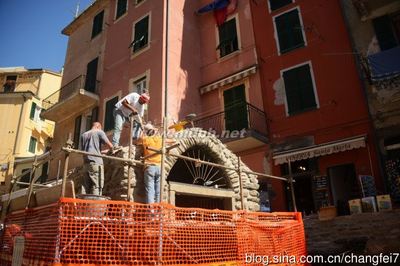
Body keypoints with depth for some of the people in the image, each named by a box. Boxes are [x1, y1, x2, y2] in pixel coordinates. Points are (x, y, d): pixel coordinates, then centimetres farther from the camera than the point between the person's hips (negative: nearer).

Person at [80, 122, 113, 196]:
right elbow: (110, 145, -4)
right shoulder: (99, 132, 4)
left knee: (86, 186, 7)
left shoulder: (83, 135, 21)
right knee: (97, 186, -7)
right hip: (96, 162, -6)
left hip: (86, 163, 6)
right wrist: (112, 150, 20)